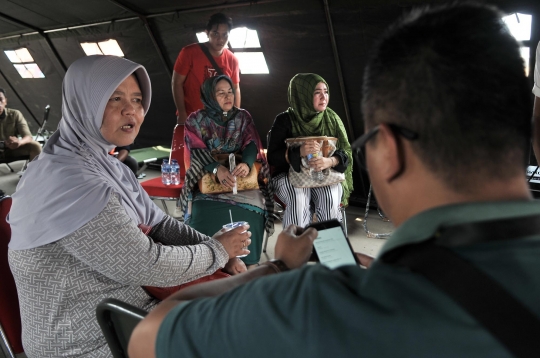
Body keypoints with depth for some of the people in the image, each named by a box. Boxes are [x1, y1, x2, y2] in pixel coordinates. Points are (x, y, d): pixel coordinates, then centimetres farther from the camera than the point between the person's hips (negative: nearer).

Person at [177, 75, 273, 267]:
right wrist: (217, 169, -29)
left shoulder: (243, 116, 12)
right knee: (206, 217, -28)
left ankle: (245, 267, -9)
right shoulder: (196, 120, 6)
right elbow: (196, 151, -8)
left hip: (243, 178, 2)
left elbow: (251, 144, -3)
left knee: (250, 216, -24)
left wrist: (246, 163, -28)